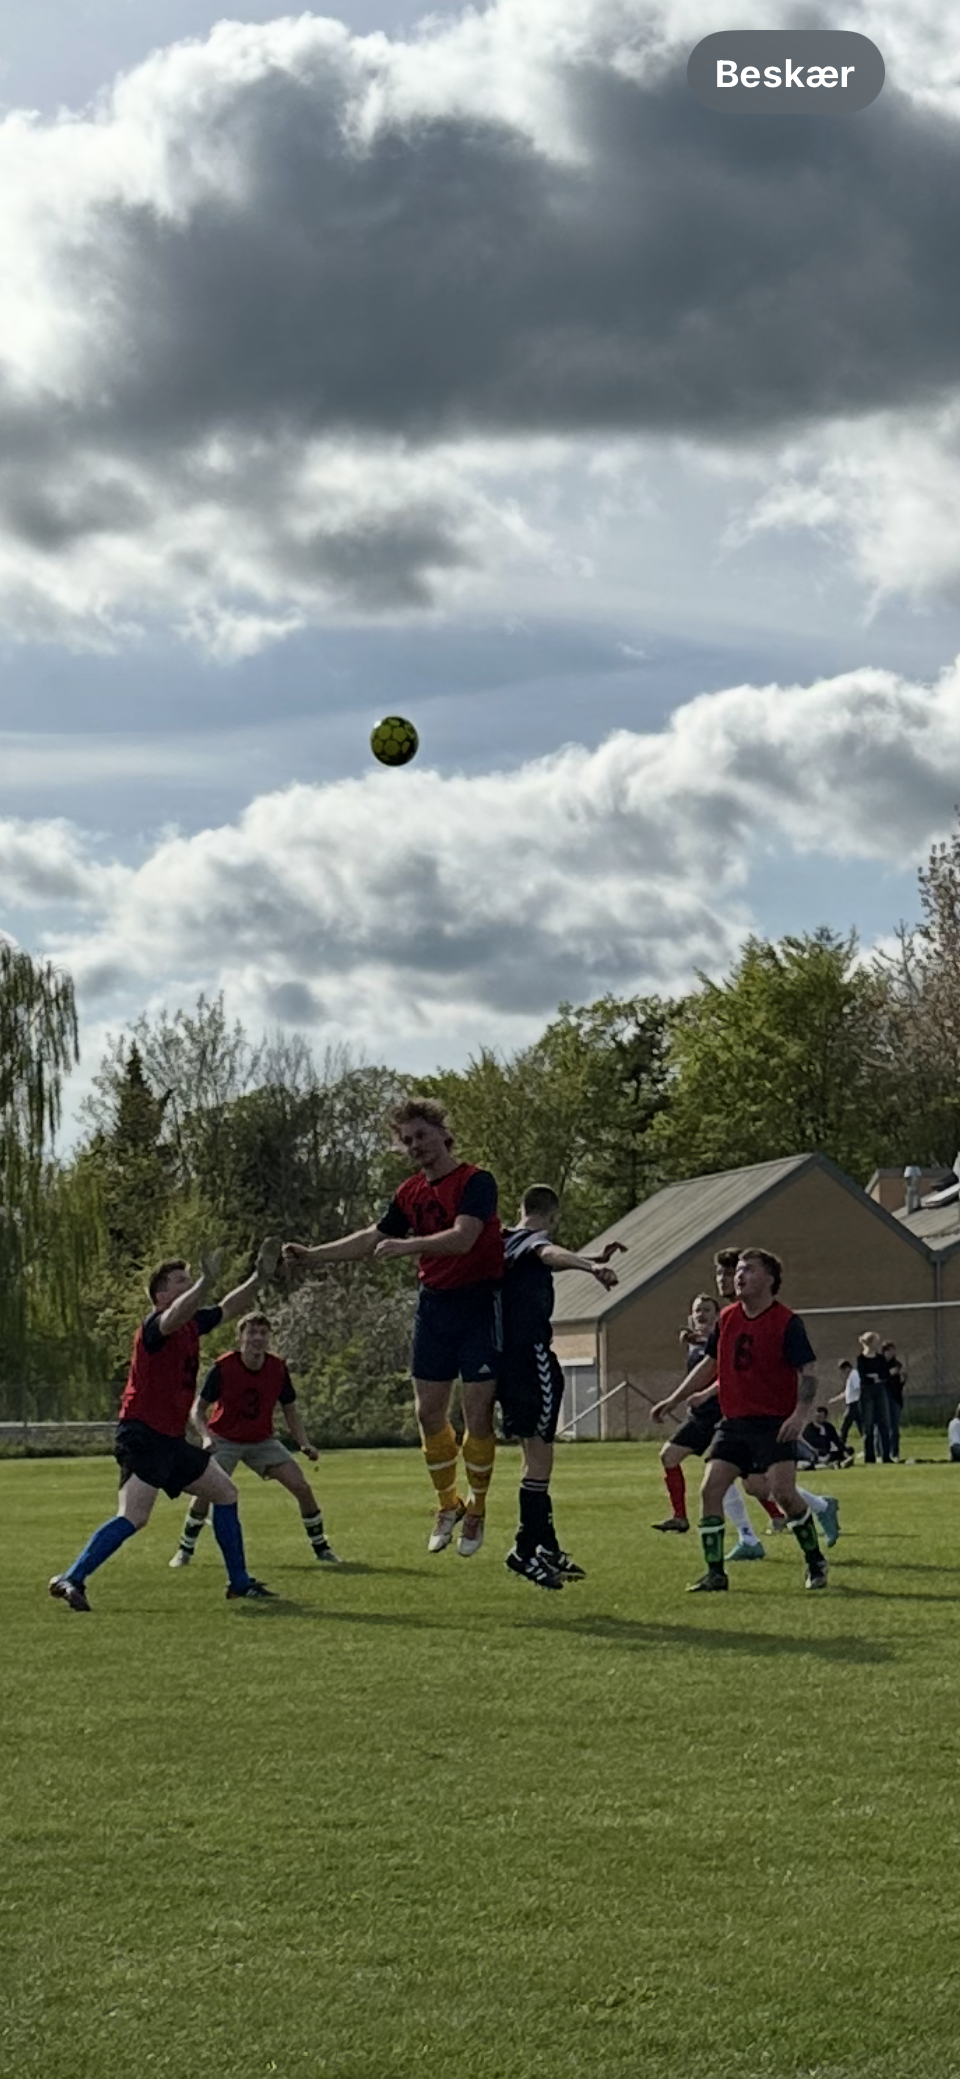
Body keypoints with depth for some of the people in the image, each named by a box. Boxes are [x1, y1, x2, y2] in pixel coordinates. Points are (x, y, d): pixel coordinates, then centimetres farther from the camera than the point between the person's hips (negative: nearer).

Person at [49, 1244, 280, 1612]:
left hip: (171, 1440, 10)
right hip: (142, 1436, -10)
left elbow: (227, 1309, 25)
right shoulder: (154, 1326, -14)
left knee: (225, 1492, 15)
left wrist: (259, 1276, 16)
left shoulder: (191, 1323, 11)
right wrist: (206, 1281, -49)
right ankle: (71, 1580, -19)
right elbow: (174, 1317, -38)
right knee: (134, 1517, -22)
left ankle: (239, 1583, 23)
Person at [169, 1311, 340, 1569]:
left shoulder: (278, 1369, -12)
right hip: (224, 1440, -2)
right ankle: (185, 1550, 1)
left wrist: (305, 1444, -11)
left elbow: (290, 1410, 2)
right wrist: (206, 1436, -32)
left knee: (302, 1487, -10)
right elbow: (198, 1408, -13)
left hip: (262, 1441, 3)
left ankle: (321, 1547, 9)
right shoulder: (223, 1368, -21)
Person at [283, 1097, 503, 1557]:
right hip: (433, 1303, 7)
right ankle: (447, 1505, 23)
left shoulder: (476, 1182, -12)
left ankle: (476, 1509, 12)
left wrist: (408, 1245, -38)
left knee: (477, 1413, -5)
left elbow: (463, 1238, -26)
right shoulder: (411, 1192, 10)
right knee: (429, 1411, 6)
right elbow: (373, 1239, 17)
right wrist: (312, 1256, 10)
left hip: (478, 1303, -7)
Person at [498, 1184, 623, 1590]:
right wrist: (593, 1267, -52)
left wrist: (596, 1260, 51)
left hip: (508, 1357, 10)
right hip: (531, 1355, -10)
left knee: (536, 1455, 17)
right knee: (539, 1456, -8)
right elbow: (551, 1254, -34)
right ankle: (525, 1549, -9)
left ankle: (548, 1547, 24)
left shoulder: (506, 1243, 20)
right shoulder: (533, 1239, -7)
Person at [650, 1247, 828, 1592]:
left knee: (783, 1491, -17)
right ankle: (715, 1573, 2)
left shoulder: (786, 1322, -8)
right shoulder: (727, 1318, 10)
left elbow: (808, 1373, -11)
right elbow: (711, 1364, 23)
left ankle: (815, 1563, 5)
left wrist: (799, 1414, -26)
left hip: (774, 1424, -6)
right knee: (710, 1489, -6)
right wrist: (674, 1399, 23)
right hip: (733, 1421, 6)